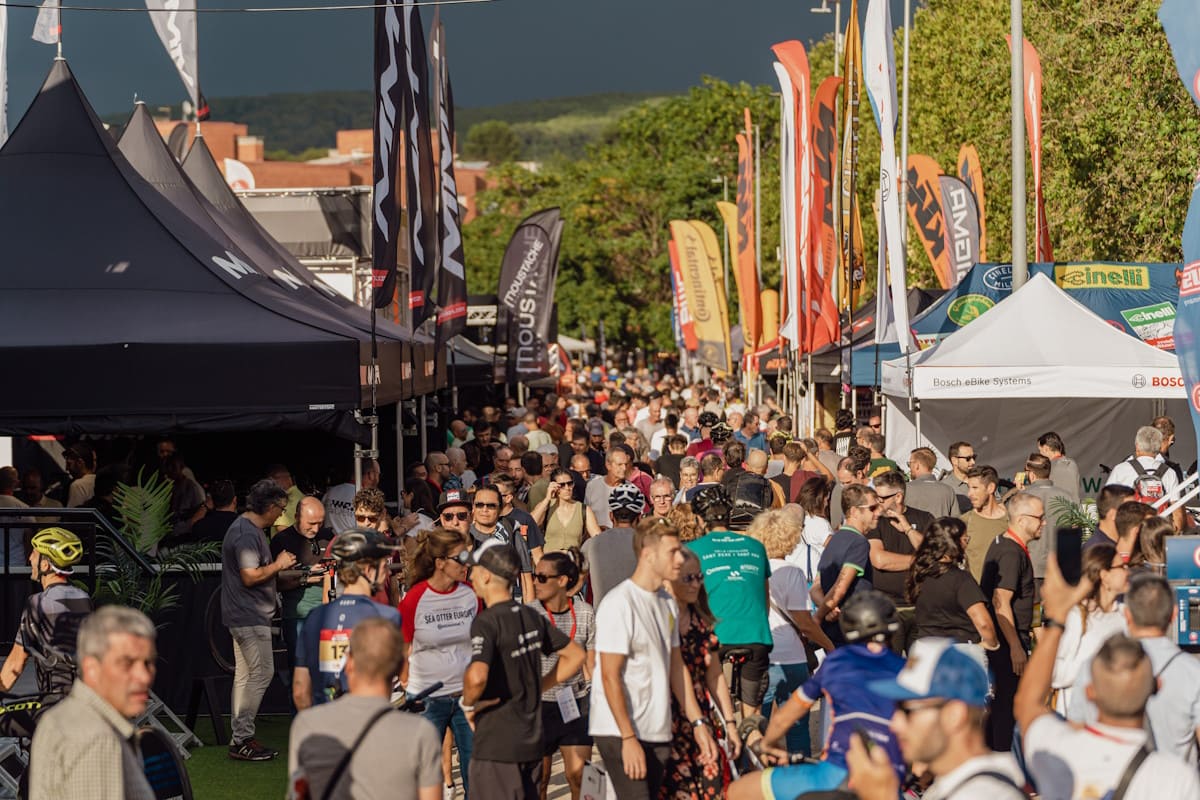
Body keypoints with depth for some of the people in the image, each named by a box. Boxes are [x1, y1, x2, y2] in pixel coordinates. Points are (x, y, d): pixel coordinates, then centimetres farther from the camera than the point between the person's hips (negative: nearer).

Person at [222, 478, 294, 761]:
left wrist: (280, 565, 15)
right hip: (249, 615, -11)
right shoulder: (247, 534, -18)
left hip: (244, 615, 11)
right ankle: (242, 739, -8)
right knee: (261, 674, -9)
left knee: (244, 676, 12)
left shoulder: (249, 529, 16)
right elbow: (250, 576, -23)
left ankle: (240, 738, 16)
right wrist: (278, 565, -11)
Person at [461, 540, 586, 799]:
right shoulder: (532, 617, 6)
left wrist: (468, 703, -14)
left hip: (496, 747, -8)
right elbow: (575, 655, 16)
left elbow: (477, 676, -35)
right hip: (532, 741, 8)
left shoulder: (486, 622, -18)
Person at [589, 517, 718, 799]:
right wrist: (628, 738, -18)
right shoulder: (619, 604, -14)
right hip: (620, 733, -8)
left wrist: (698, 723, 11)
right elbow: (610, 677, -16)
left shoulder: (667, 604, 12)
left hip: (657, 734, 8)